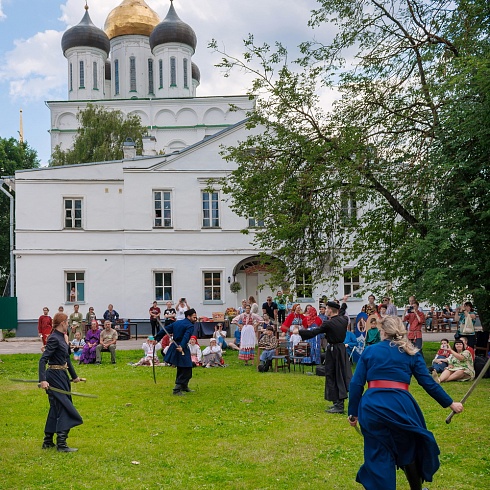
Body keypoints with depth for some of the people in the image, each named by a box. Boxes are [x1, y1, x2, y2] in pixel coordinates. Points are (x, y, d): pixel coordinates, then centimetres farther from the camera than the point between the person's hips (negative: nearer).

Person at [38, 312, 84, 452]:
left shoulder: (62, 337, 11)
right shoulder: (54, 339, -18)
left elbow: (67, 358, 21)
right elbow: (43, 360, -25)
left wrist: (74, 376, 28)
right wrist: (42, 380, -34)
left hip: (62, 376, 10)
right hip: (55, 377, -10)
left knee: (56, 409, 15)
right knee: (63, 408, -7)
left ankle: (48, 442, 24)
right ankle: (61, 444, -4)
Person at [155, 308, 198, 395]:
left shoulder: (176, 323, 14)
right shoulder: (190, 326, -10)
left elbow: (165, 330, 14)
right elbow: (186, 337, -27)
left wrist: (156, 339, 17)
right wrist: (182, 347, -38)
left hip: (174, 346, 9)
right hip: (182, 348, -9)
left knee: (182, 369, 22)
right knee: (185, 370, -1)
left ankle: (184, 387, 35)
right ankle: (177, 390, -4)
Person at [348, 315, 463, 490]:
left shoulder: (369, 352, 9)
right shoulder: (411, 353, 10)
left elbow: (356, 384, 5)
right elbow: (428, 383, 8)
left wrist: (353, 413, 11)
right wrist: (450, 403, 18)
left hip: (372, 408, 0)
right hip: (400, 407, 1)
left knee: (379, 457, 12)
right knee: (408, 451, 23)